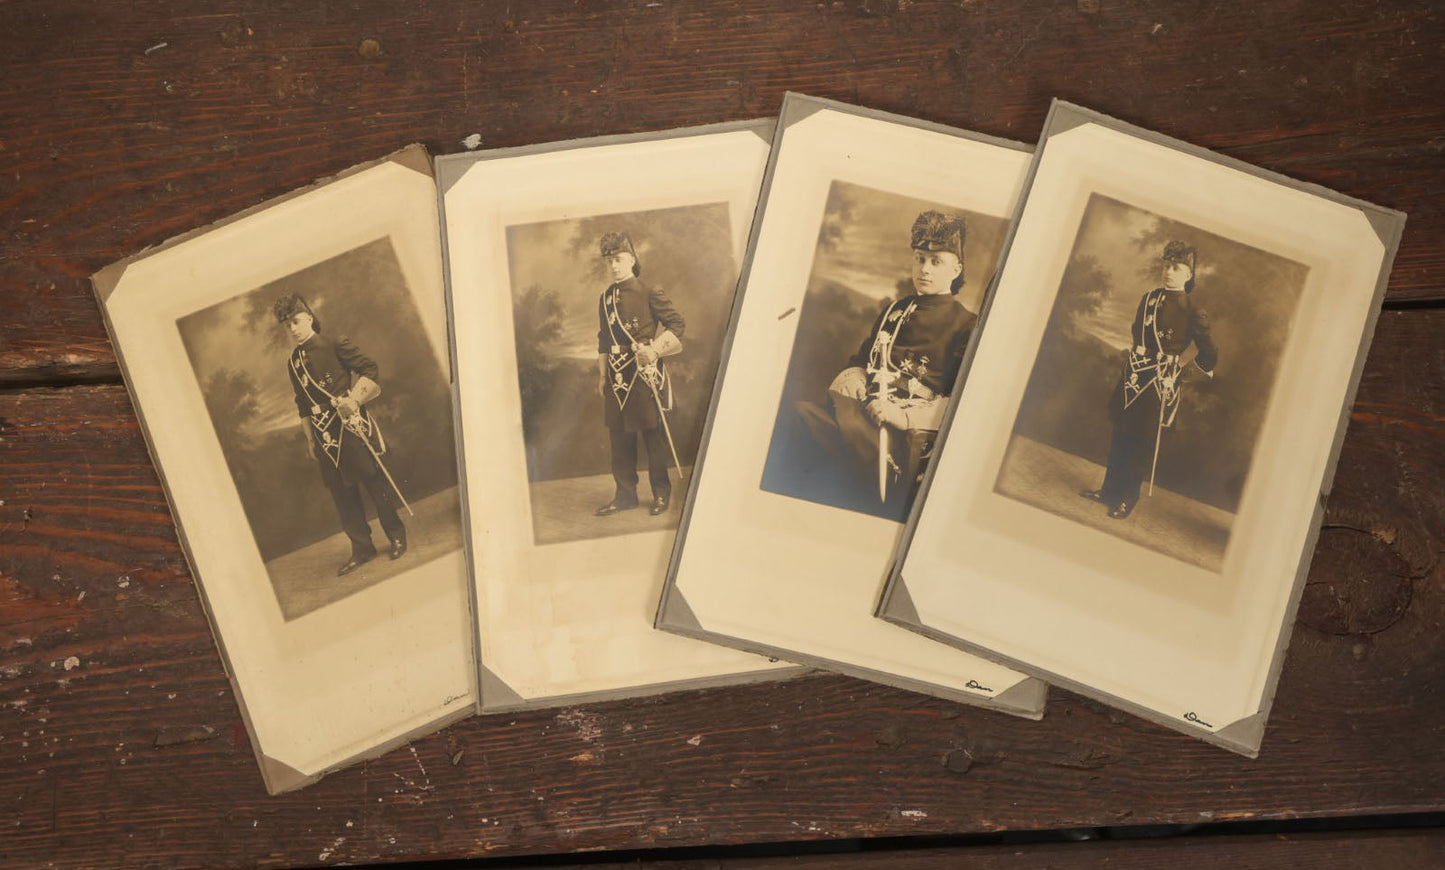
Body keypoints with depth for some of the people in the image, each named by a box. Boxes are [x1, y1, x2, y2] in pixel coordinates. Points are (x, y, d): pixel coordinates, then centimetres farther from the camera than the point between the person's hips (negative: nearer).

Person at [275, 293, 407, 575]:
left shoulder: (334, 344, -3)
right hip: (324, 434, 5)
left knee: (374, 478, 0)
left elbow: (368, 367, -6)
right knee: (341, 492, 5)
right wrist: (311, 438, 18)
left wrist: (354, 398, -17)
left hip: (351, 423, -5)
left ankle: (396, 533, 16)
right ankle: (362, 549, 14)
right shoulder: (293, 362, 13)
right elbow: (302, 403, 19)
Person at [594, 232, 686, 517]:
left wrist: (654, 349, -14)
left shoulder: (650, 293, -5)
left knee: (654, 433, 1)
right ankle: (625, 494, 16)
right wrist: (602, 374, 14)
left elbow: (676, 323, -3)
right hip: (617, 375, 5)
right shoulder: (606, 298, 11)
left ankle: (662, 493, 12)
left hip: (646, 372, -5)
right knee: (619, 435, 7)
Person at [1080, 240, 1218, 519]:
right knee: (1120, 436, 12)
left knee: (1143, 442, 1)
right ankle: (1109, 490, 24)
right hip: (1133, 376, 6)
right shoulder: (1149, 298, 8)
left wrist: (1184, 369, 3)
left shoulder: (1193, 311, -10)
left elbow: (1209, 354, -4)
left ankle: (1128, 499, 12)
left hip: (1160, 383, -6)